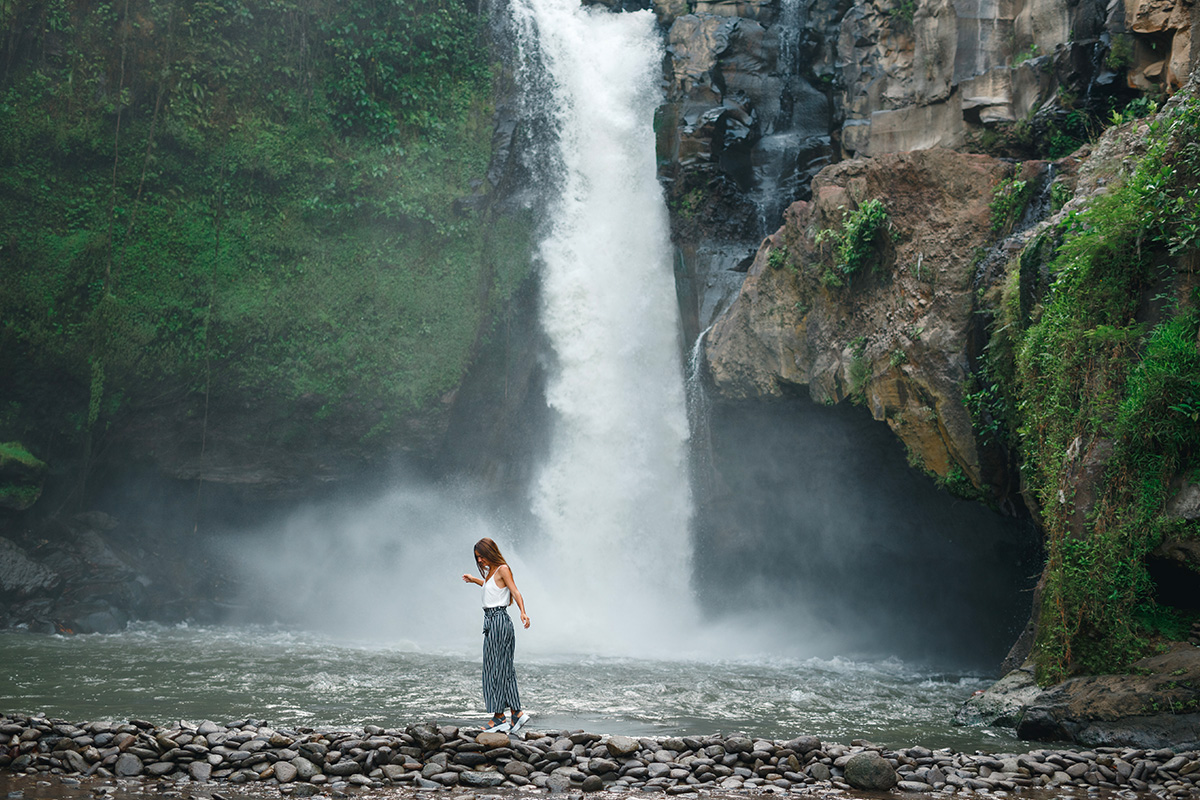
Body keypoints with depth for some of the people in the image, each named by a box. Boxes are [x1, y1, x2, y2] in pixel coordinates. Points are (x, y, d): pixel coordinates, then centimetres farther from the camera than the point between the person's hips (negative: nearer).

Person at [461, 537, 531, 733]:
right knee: (503, 669, 9)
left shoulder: (503, 569, -11)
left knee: (495, 668, -5)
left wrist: (523, 613, -34)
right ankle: (517, 713, 10)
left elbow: (515, 592, -20)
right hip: (491, 621, 9)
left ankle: (499, 717, -2)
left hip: (498, 621, -9)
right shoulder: (491, 571, 15)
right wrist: (475, 581, 41)